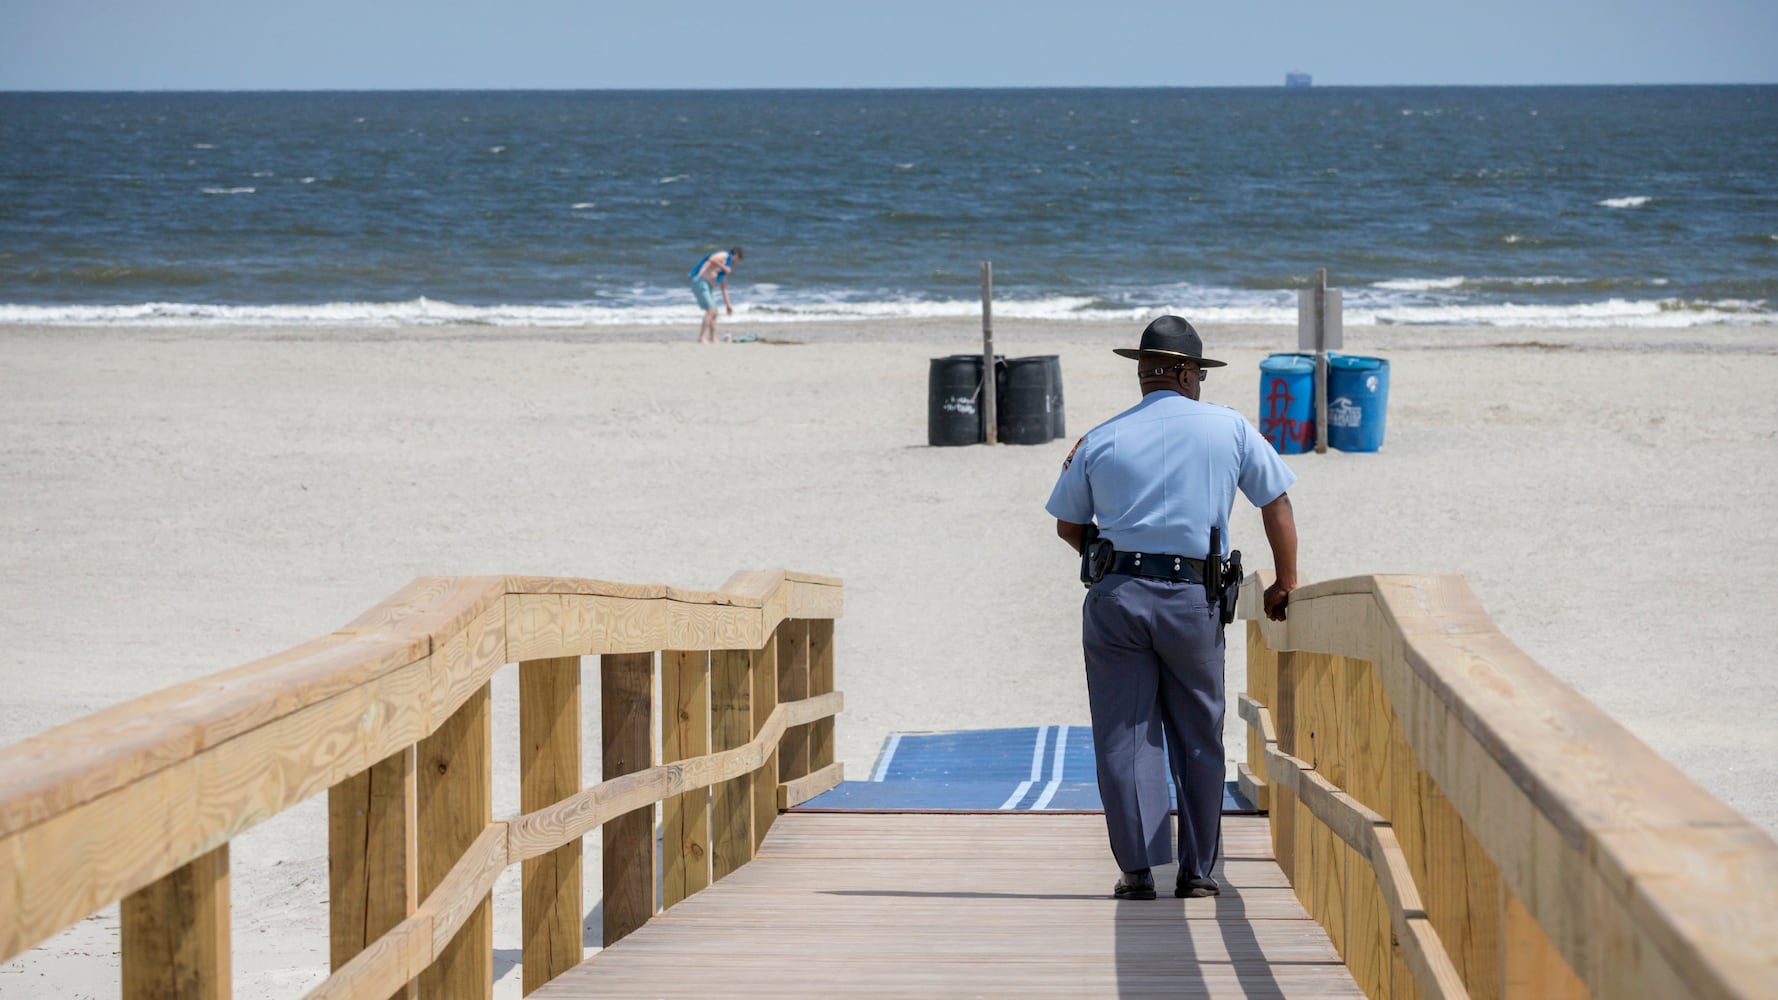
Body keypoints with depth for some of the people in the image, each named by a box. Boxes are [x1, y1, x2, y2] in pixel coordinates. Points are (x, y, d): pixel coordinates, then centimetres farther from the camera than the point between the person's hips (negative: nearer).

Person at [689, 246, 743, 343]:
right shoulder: (725, 255, -2)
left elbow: (724, 288, 30)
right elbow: (711, 260, -24)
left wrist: (727, 305, 29)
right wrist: (724, 267, -13)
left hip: (707, 286, 10)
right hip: (700, 282, -10)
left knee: (714, 313, 13)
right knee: (711, 311, -18)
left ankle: (713, 339, 15)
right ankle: (701, 338, -22)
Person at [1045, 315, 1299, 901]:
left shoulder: (1099, 441, 8)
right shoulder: (1229, 428, 7)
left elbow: (1068, 526, 17)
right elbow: (1277, 503, 13)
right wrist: (1285, 584, 22)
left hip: (1115, 597, 0)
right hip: (1193, 600, 0)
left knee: (1124, 736, 3)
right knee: (1198, 739, 10)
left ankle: (1137, 869, -3)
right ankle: (1197, 871, 11)